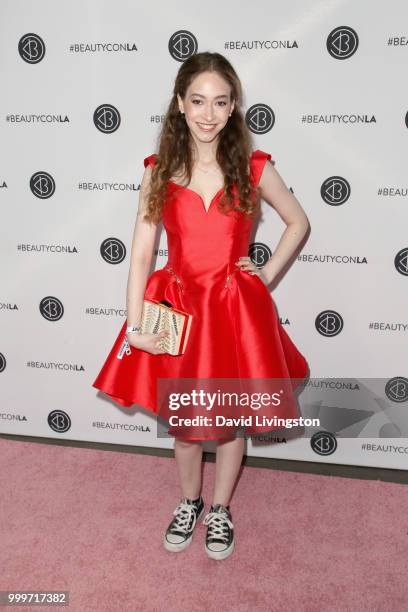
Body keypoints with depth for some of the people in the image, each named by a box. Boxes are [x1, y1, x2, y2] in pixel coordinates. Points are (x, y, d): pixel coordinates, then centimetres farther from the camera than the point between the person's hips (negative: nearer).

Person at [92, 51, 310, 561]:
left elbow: (299, 222, 10)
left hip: (236, 309, 0)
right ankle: (189, 502, 43)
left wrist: (267, 273, 0)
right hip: (177, 308, 1)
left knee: (229, 419, 14)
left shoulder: (254, 168, -5)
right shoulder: (158, 171, -4)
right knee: (184, 421, 16)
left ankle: (220, 509, 39)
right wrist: (135, 327, -10)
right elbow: (140, 255, -5)